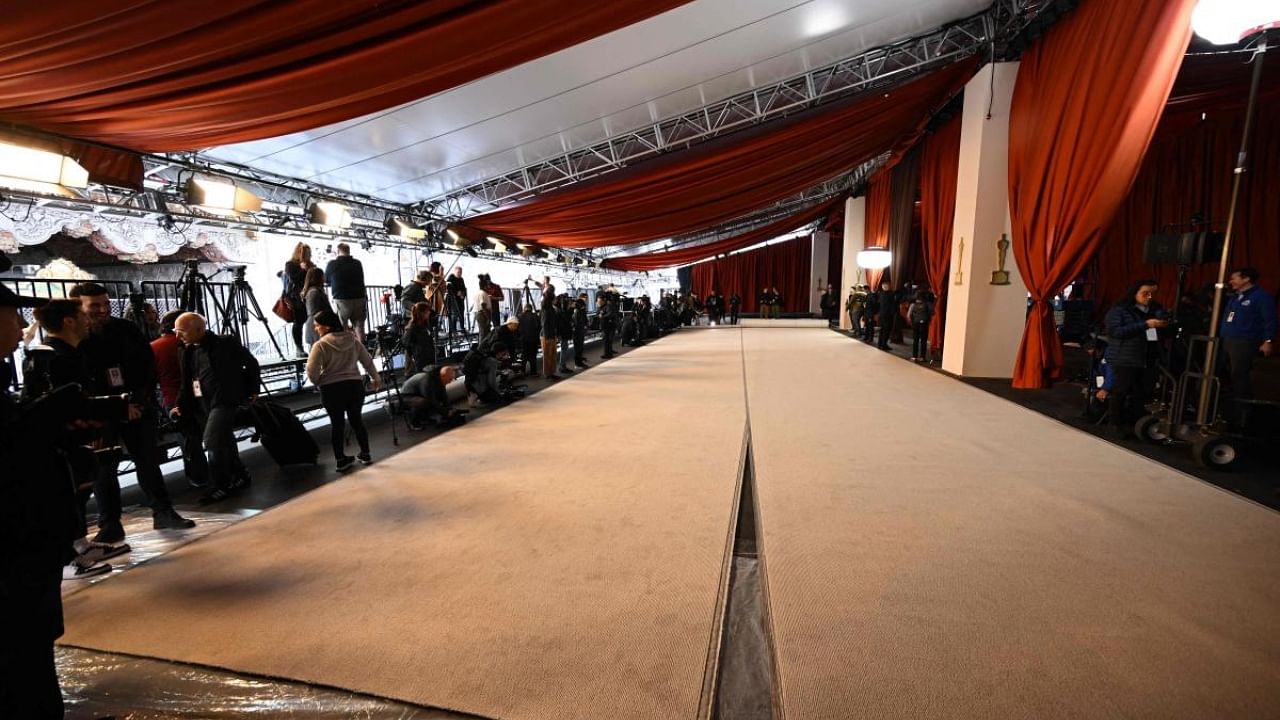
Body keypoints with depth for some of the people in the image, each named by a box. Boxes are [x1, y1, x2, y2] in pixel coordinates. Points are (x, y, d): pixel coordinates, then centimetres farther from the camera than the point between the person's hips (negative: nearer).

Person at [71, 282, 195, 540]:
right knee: (103, 467, 0)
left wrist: (139, 400, -8)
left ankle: (163, 512, 14)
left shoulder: (126, 329, 2)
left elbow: (147, 365, 3)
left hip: (138, 407, 3)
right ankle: (110, 525, 8)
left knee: (148, 461, 6)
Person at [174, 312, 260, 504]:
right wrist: (182, 406, 5)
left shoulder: (225, 343, -10)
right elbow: (186, 382, 15)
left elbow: (251, 363, -2)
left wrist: (252, 390, 2)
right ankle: (240, 477, 27)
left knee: (213, 442, -13)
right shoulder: (188, 351, 9)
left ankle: (222, 485, -2)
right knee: (224, 444, 13)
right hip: (202, 405, 7)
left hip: (224, 401, -7)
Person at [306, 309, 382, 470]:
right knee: (357, 420, 16)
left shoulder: (320, 345, -9)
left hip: (331, 389, -3)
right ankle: (365, 454, 23)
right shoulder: (353, 341, 4)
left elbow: (312, 371, -14)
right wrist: (376, 378, 24)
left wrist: (317, 383, 6)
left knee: (337, 423, 8)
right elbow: (368, 361, 10)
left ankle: (341, 459, 15)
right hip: (355, 385, 4)